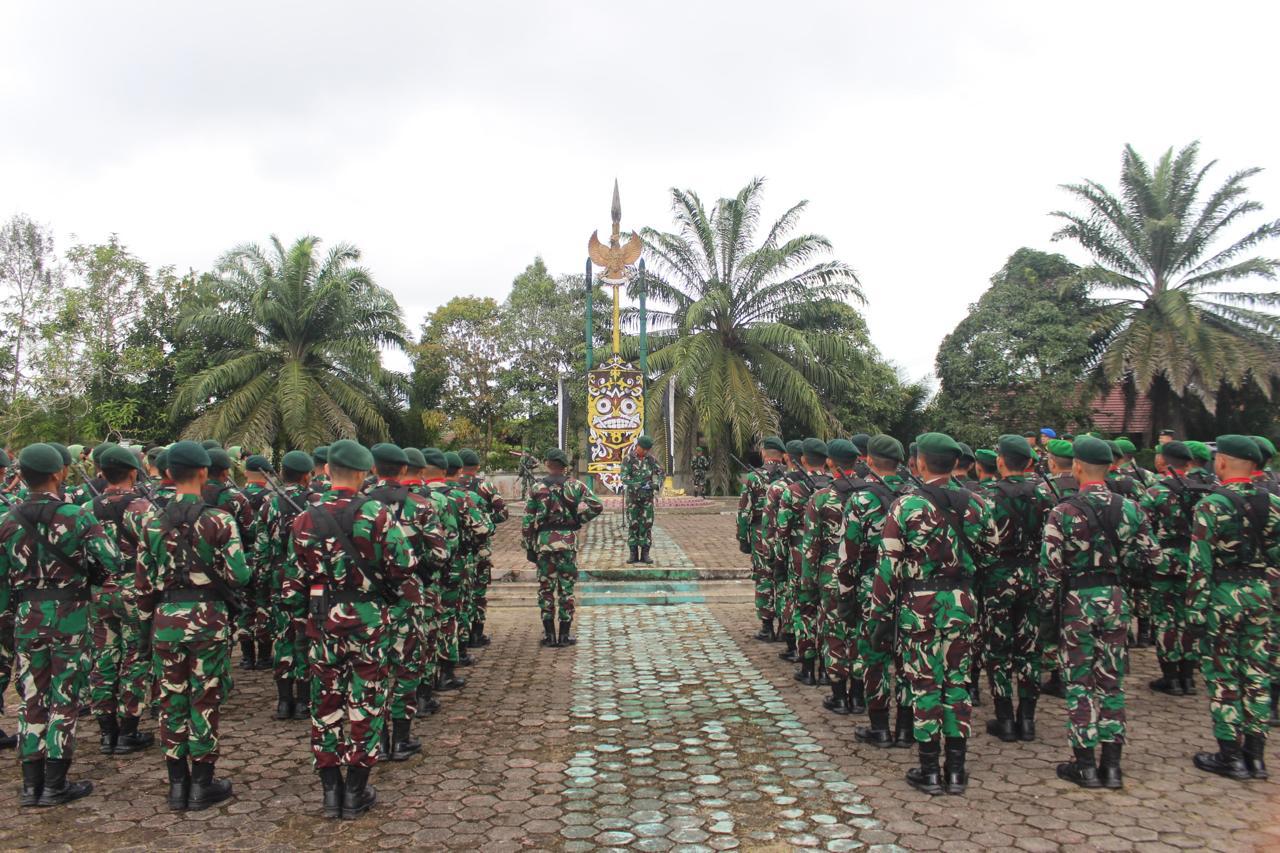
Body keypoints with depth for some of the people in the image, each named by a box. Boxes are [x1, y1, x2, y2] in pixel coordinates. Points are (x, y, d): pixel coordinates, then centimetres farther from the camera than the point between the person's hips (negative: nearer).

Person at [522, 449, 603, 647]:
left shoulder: (537, 488, 1)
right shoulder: (575, 485, 1)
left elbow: (528, 522, 0)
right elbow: (597, 505, -7)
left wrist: (528, 548, 7)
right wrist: (579, 520, 4)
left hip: (543, 541, 0)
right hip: (568, 541, 0)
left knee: (546, 588, 8)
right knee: (566, 588, 7)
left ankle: (549, 635, 9)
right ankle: (565, 635, 10)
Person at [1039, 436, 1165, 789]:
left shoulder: (1063, 513, -13)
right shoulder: (1130, 509, 0)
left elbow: (1049, 569, -13)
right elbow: (1155, 559, 4)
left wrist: (1048, 612, -2)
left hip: (1076, 601, -4)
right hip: (1115, 600, 4)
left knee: (1079, 683, 5)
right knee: (1111, 681, 13)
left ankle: (1084, 764, 12)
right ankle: (1112, 764, 19)